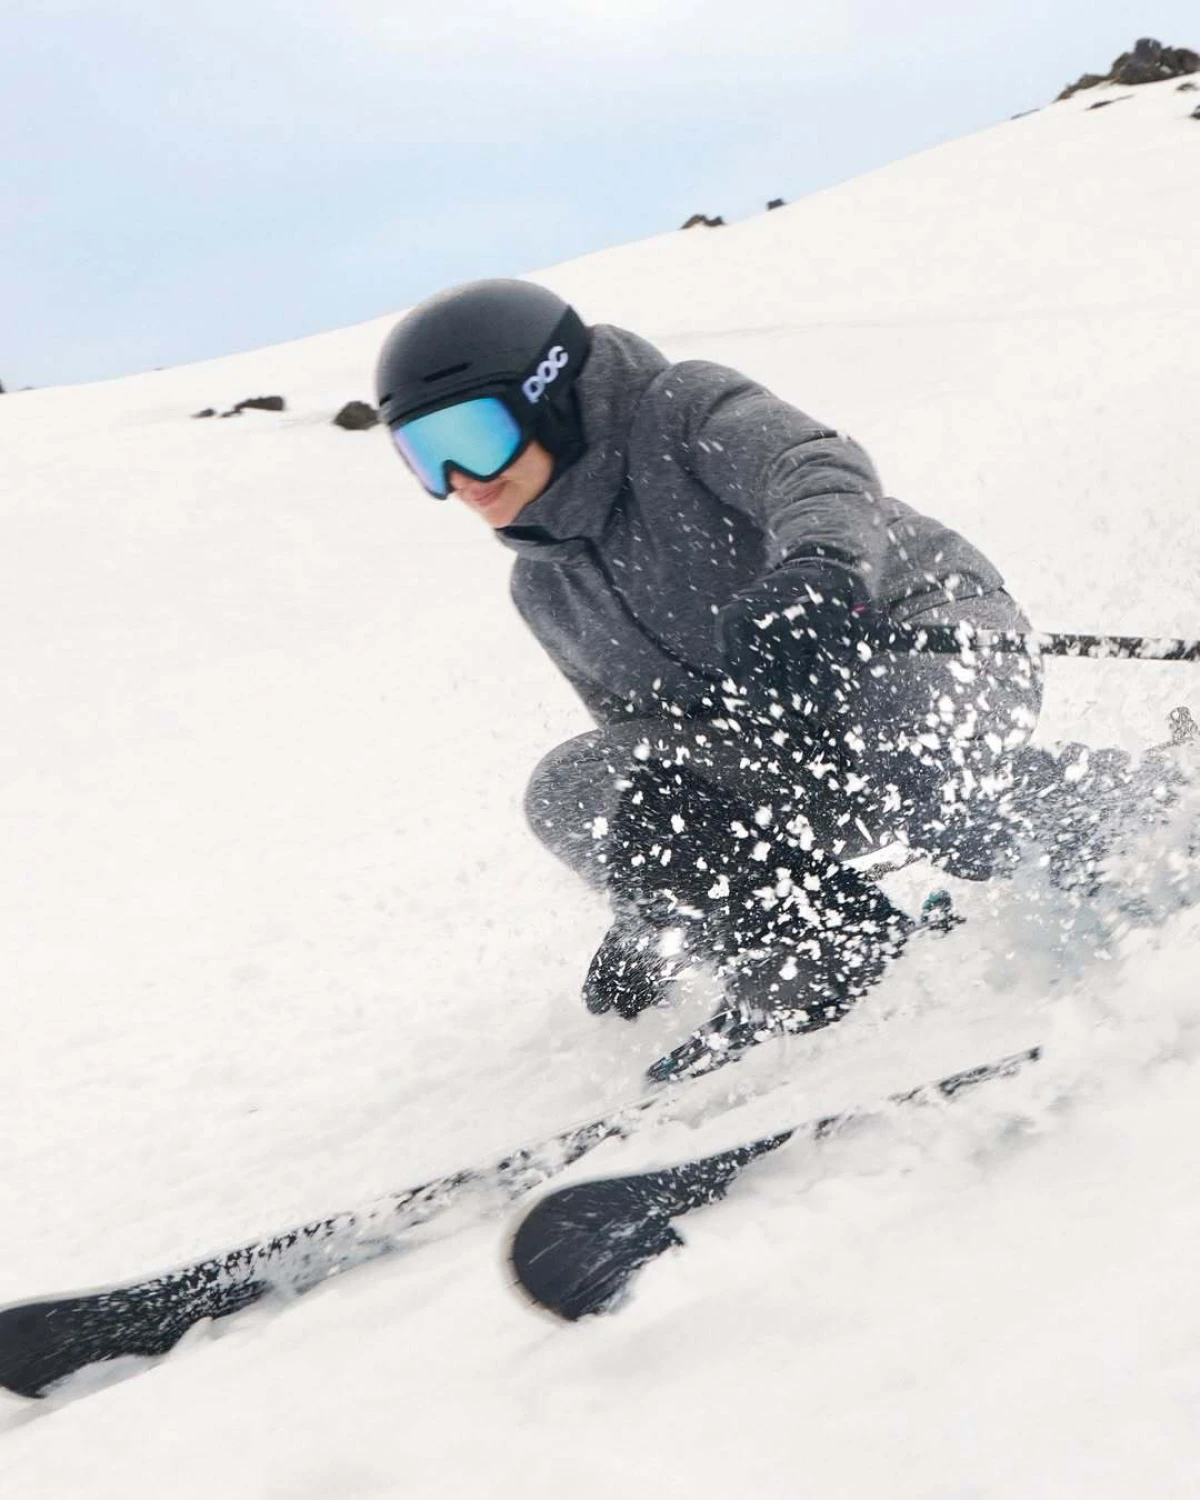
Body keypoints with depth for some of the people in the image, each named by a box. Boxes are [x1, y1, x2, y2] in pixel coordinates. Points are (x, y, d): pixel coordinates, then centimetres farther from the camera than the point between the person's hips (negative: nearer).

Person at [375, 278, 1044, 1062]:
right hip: (795, 750, 6)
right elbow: (649, 731, 16)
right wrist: (653, 916, 13)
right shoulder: (546, 588, 9)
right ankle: (797, 949, -10)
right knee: (572, 790, -13)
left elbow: (825, 468, -30)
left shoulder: (684, 410, -10)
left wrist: (819, 566, -53)